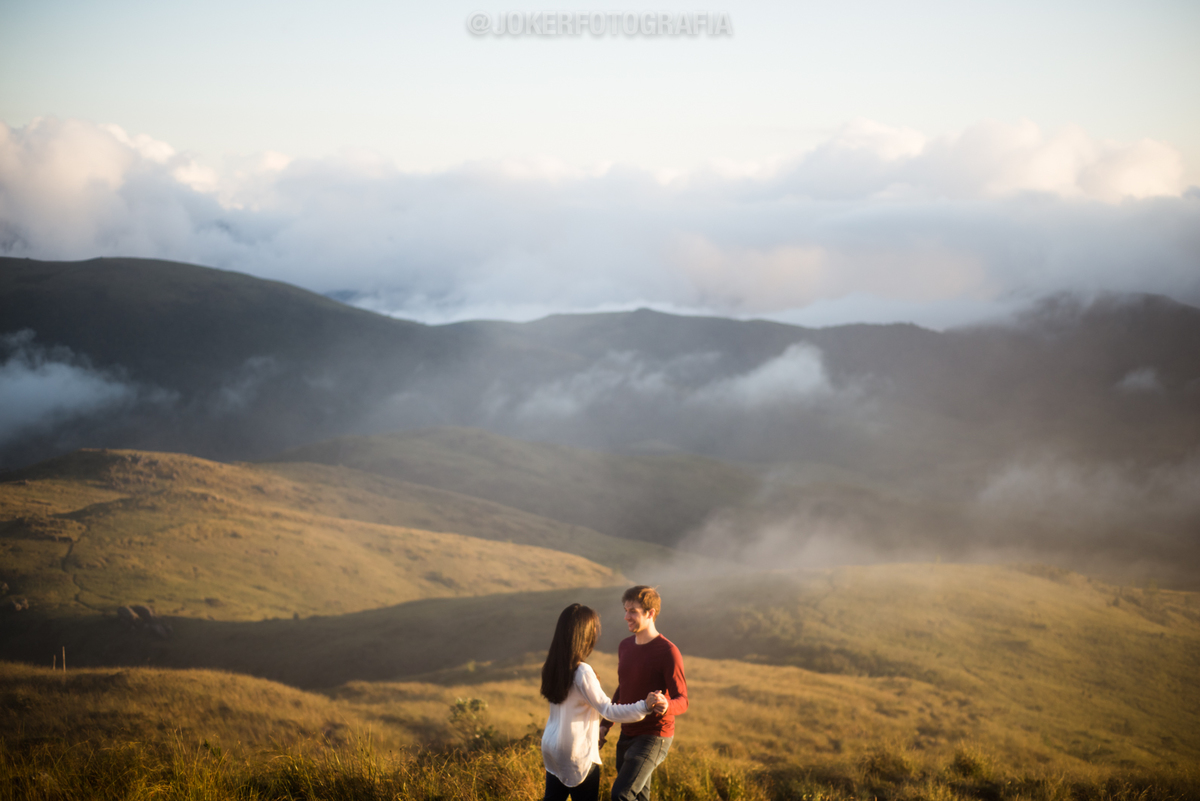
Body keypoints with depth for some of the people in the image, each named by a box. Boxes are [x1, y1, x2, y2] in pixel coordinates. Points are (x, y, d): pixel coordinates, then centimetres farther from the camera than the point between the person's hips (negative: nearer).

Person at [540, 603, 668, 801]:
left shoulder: (553, 666, 2)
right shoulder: (582, 672, -23)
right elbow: (607, 709, -22)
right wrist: (645, 706, -28)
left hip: (551, 747, 7)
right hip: (578, 754, -7)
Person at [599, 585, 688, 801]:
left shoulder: (668, 652, -16)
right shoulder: (626, 646, 8)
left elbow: (682, 701, -17)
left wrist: (666, 707, -39)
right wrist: (605, 725, 17)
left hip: (654, 737, -8)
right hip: (628, 735, 8)